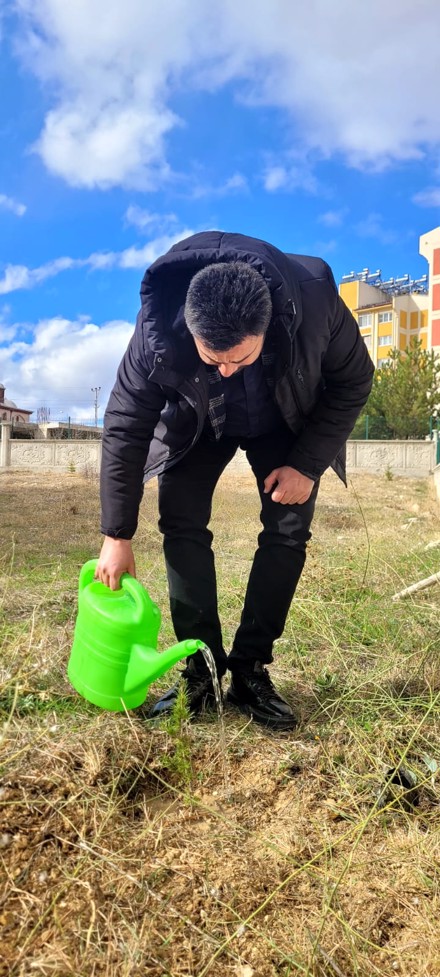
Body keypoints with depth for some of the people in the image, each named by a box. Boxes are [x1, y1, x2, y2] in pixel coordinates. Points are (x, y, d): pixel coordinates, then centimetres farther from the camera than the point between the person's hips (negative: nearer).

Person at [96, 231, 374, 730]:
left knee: (288, 531, -12)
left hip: (284, 424, 0)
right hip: (199, 425, 0)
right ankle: (199, 670, -3)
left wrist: (308, 465, -23)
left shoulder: (315, 299, -36)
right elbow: (124, 426, -24)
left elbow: (353, 382, -17)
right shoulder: (159, 327, -34)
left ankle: (250, 670, -1)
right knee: (180, 523, -14)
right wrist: (117, 535, -20)